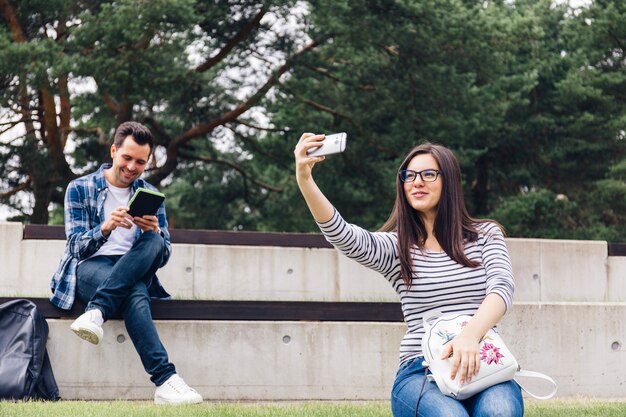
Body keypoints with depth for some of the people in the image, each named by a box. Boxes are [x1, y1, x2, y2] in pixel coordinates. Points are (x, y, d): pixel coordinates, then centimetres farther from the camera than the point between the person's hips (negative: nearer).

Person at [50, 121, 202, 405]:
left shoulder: (151, 196, 16)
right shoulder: (80, 189, 6)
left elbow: (163, 255, 9)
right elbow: (76, 247, -4)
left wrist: (154, 233, -16)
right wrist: (105, 228, -26)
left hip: (135, 272, 3)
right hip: (89, 267, -3)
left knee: (153, 242, -33)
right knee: (136, 295, -38)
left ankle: (96, 312, -43)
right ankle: (165, 380, -48)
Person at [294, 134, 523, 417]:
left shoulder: (485, 235, 14)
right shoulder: (396, 247, 11)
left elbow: (502, 286, -4)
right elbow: (344, 236, -9)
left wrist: (470, 334, -26)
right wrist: (304, 180, -26)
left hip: (483, 364, 1)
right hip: (420, 373, 0)